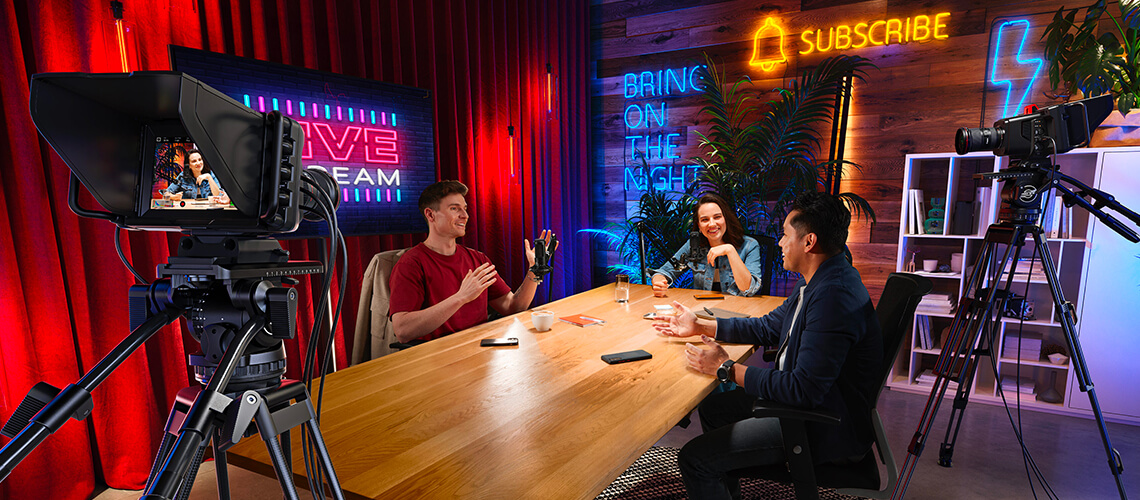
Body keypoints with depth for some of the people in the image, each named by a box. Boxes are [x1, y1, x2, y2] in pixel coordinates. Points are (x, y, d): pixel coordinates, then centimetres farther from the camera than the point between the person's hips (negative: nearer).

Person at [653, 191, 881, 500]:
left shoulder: (834, 296, -30)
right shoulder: (820, 281, 5)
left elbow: (804, 390, -31)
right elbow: (768, 328, 15)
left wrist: (727, 369, -21)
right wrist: (699, 327, 13)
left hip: (826, 430, -10)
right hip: (806, 399, 10)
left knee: (694, 458, -14)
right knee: (711, 408, 21)